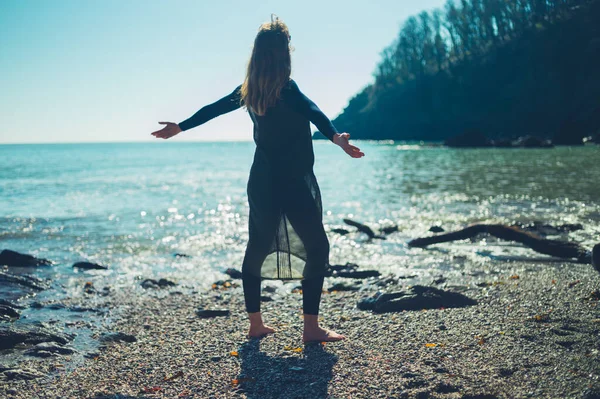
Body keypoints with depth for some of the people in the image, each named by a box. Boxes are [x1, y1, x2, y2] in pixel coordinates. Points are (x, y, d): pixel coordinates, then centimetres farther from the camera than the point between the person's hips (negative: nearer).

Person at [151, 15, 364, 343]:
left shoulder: (248, 91, 6)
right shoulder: (286, 89, -13)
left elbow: (212, 109, 18)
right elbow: (313, 113, -32)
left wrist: (179, 127, 32)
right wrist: (337, 138, -48)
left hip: (262, 182, 7)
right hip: (293, 184, -7)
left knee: (257, 248, 15)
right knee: (316, 247, 0)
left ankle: (255, 324, 21)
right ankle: (311, 327, -1)